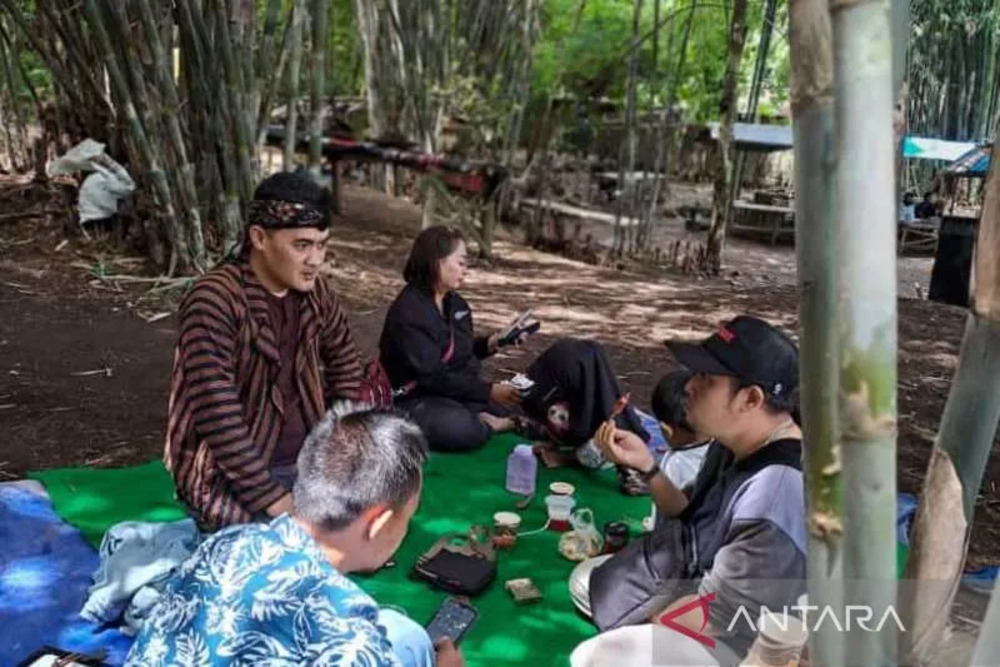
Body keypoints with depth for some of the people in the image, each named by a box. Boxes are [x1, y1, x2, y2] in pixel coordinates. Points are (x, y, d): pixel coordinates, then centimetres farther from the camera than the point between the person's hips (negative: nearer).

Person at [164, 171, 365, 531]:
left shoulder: (316, 293, 0)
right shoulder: (214, 300, -21)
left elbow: (346, 369, 14)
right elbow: (218, 417, -25)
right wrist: (274, 499, -24)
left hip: (307, 459, 7)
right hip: (228, 475, -6)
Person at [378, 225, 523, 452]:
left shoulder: (455, 303, 5)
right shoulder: (408, 312, -22)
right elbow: (433, 378, -26)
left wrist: (487, 344, -4)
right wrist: (489, 391, -28)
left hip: (457, 390, 9)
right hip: (415, 399, -9)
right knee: (460, 429, -35)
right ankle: (483, 425, -7)